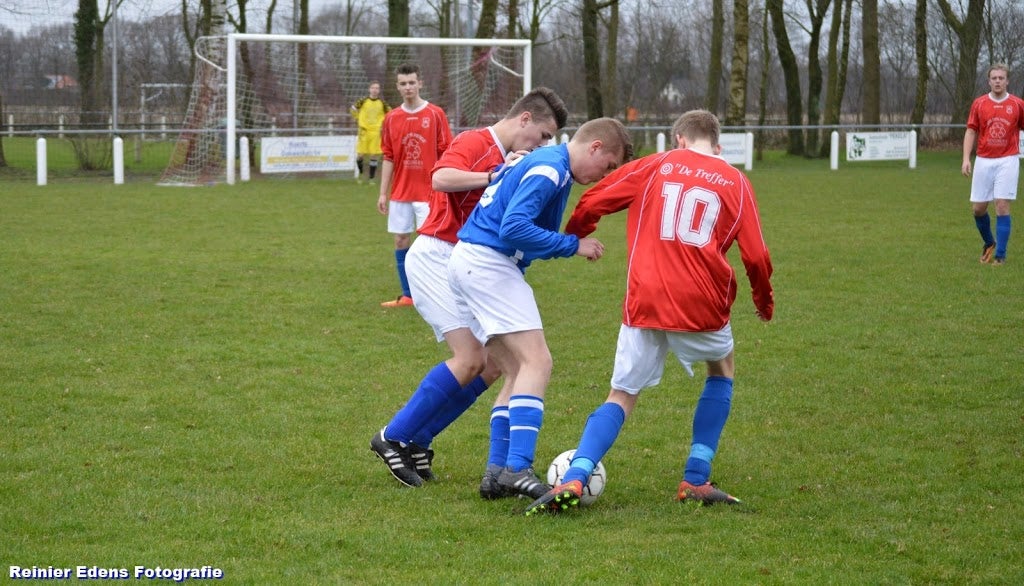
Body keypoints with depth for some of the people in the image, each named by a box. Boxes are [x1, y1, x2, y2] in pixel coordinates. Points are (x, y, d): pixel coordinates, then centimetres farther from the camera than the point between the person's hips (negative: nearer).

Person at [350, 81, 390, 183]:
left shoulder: (382, 103, -1)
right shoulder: (364, 100, -2)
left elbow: (389, 113, 14)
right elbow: (354, 108, 13)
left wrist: (383, 124, 7)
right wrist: (357, 120, 8)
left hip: (376, 132, 0)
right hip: (364, 131, 0)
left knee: (374, 155, -1)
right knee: (360, 154, -2)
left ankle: (371, 178, 8)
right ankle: (360, 173, 25)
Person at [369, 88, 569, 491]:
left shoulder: (507, 160, 18)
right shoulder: (475, 143, -9)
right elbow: (442, 178, -29)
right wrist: (496, 175, -30)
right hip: (436, 257, -9)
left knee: (493, 364, 1)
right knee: (471, 359, -17)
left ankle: (415, 441, 9)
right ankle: (394, 437, -5)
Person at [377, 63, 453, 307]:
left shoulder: (435, 114, -4)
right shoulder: (391, 118, 6)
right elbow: (388, 158, 10)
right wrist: (383, 193, 6)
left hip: (428, 192, -4)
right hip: (400, 193, 4)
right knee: (401, 241, 6)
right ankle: (407, 295, 15)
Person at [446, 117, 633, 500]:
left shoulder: (547, 162, 20)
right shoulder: (551, 169, -12)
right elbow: (514, 228, -22)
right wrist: (573, 245, -15)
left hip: (467, 262, 11)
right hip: (490, 263, -11)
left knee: (518, 372, 10)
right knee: (537, 361, -15)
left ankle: (499, 472, 6)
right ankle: (517, 469, -26)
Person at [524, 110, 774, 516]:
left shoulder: (655, 166, 10)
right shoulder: (736, 182, 9)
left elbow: (590, 204, 10)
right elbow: (755, 255, 5)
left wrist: (571, 240, 30)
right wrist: (764, 301, 24)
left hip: (645, 302, 0)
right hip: (703, 303, 0)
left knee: (622, 396, 10)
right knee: (722, 372, 28)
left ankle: (573, 481, -14)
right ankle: (696, 481, 18)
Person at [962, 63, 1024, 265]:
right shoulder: (979, 104, 4)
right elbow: (971, 131, 6)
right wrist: (966, 159, -4)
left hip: (1007, 161, -2)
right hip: (983, 161, 2)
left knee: (1002, 207, -9)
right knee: (978, 208, 3)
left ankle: (1000, 255, -2)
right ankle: (989, 243, 29)